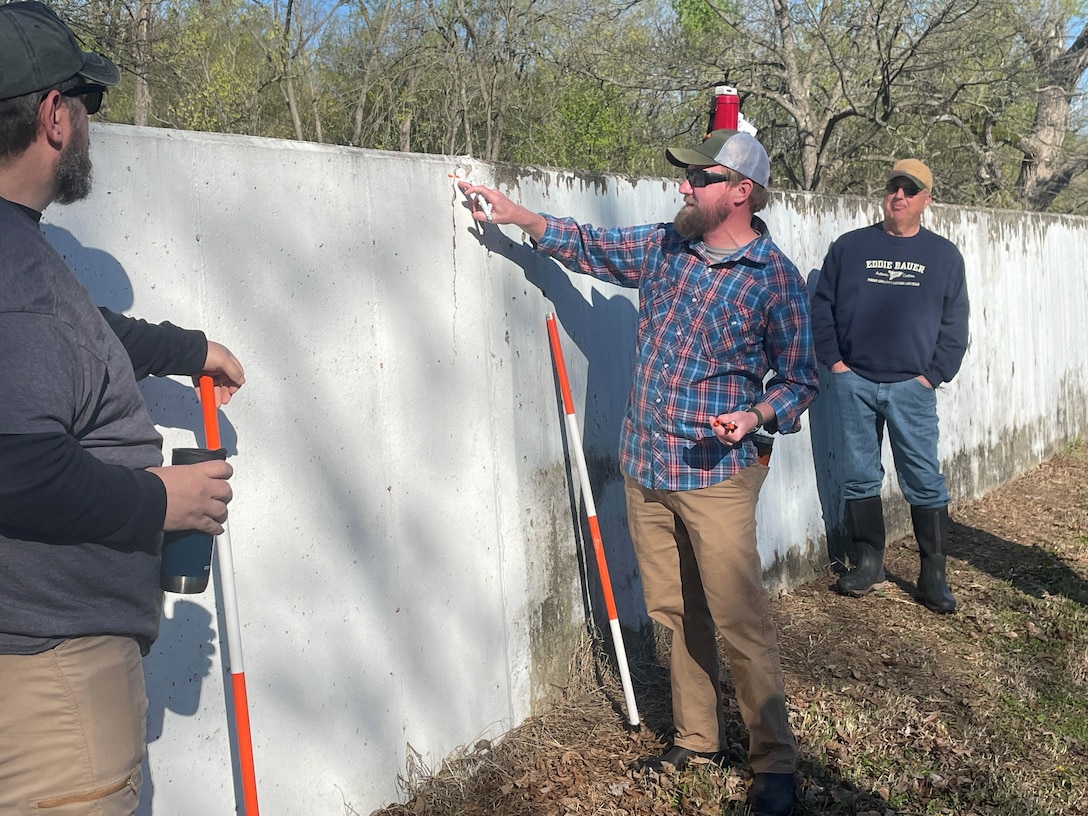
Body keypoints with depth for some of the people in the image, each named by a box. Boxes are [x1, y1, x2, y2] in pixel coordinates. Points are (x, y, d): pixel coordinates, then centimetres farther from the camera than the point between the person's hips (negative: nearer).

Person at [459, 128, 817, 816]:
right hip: (645, 471, 6)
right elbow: (587, 245, 22)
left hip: (716, 476, -5)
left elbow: (799, 379, -1)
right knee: (676, 613, 14)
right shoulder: (663, 247, 8)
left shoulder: (775, 277, -7)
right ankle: (697, 738, 30)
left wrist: (755, 415, -19)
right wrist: (512, 212, 16)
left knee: (741, 622, -3)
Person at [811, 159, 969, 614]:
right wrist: (833, 360, -3)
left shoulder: (944, 256, 9)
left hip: (912, 388, 0)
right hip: (854, 383, 1)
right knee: (859, 477, 7)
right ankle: (868, 563, 19)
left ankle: (933, 575, 9)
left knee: (925, 482, -1)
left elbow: (954, 324, 7)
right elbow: (822, 306, 7)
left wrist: (934, 374, -3)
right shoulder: (849, 247, 7)